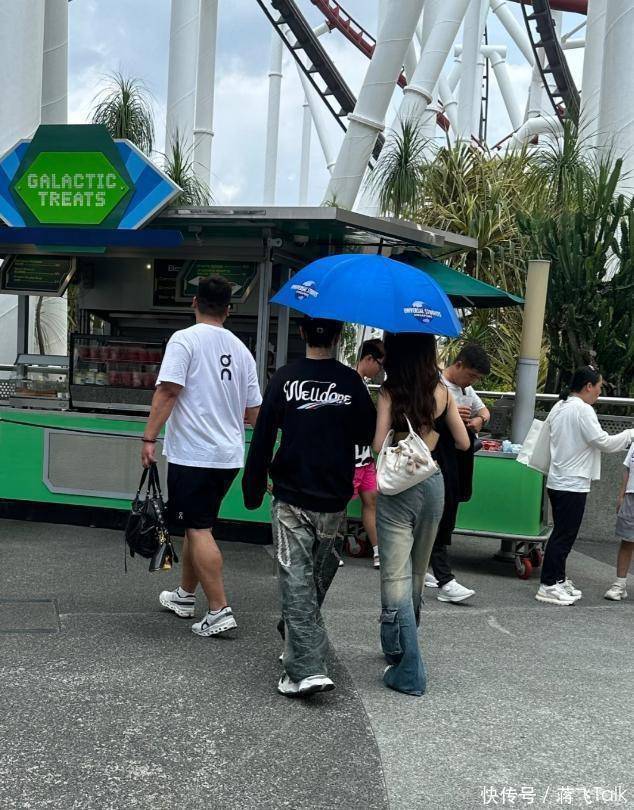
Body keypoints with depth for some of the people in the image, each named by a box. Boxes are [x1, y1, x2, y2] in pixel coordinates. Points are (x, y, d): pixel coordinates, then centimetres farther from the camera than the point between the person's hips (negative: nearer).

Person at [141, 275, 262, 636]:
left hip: (193, 454, -7)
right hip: (230, 455, 7)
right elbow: (254, 412, 13)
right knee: (198, 525, 19)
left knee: (199, 530, -4)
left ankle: (219, 611, -6)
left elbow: (167, 391, -17)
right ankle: (186, 595, 31)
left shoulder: (184, 340, -7)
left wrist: (149, 438, -13)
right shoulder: (241, 349, 10)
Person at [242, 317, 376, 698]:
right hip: (334, 501, 2)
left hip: (291, 500, -2)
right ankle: (295, 638, 35)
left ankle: (307, 668, -10)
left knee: (297, 581, -1)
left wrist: (253, 490, 5)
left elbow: (263, 437, -4)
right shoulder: (351, 381, -3)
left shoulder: (285, 378, -5)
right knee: (319, 577, 19)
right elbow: (369, 435, 5)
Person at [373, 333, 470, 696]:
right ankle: (399, 649, 39)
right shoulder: (442, 391, 1)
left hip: (397, 487, -4)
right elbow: (464, 443, 5)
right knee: (417, 574, 20)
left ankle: (409, 672, -5)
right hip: (433, 484, 4)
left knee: (396, 577, -1)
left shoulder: (390, 391, -8)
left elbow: (378, 444, -14)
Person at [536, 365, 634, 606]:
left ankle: (558, 580, 23)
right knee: (564, 535, -4)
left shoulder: (558, 407, 12)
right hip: (573, 484, -9)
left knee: (562, 534, 16)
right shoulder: (583, 410, -16)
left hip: (557, 480, 9)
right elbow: (604, 442, -16)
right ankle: (548, 586, -1)